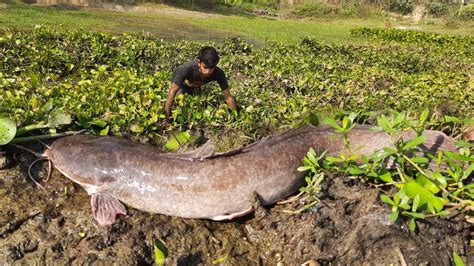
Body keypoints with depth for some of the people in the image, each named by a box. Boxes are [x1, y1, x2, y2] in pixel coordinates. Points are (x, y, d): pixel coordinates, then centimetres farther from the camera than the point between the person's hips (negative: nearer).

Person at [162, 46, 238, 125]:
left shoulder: (219, 73, -37)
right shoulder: (187, 69, -46)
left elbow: (228, 97, -31)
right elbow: (173, 91, -40)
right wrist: (167, 115, -42)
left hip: (195, 85, 3)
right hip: (181, 81, -3)